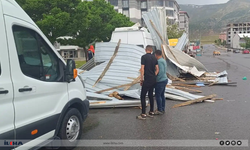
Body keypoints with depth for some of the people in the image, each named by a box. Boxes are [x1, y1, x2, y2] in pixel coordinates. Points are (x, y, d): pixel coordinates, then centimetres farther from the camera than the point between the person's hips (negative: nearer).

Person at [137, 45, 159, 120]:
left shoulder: (144, 57, -11)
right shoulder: (154, 58, 10)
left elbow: (142, 69, -15)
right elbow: (157, 69, 10)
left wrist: (141, 79, -8)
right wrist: (154, 77, 16)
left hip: (147, 80, -7)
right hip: (153, 80, 7)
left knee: (143, 96, -1)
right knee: (150, 95, 16)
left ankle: (143, 114, -2)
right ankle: (151, 112, 21)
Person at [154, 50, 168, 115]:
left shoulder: (159, 61, -20)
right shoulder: (163, 61, 11)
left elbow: (161, 72, -26)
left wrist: (156, 79, -19)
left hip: (160, 81, -10)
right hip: (164, 80, 10)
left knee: (157, 96, 0)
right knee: (162, 95, 14)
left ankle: (160, 110, 8)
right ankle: (162, 109, 22)